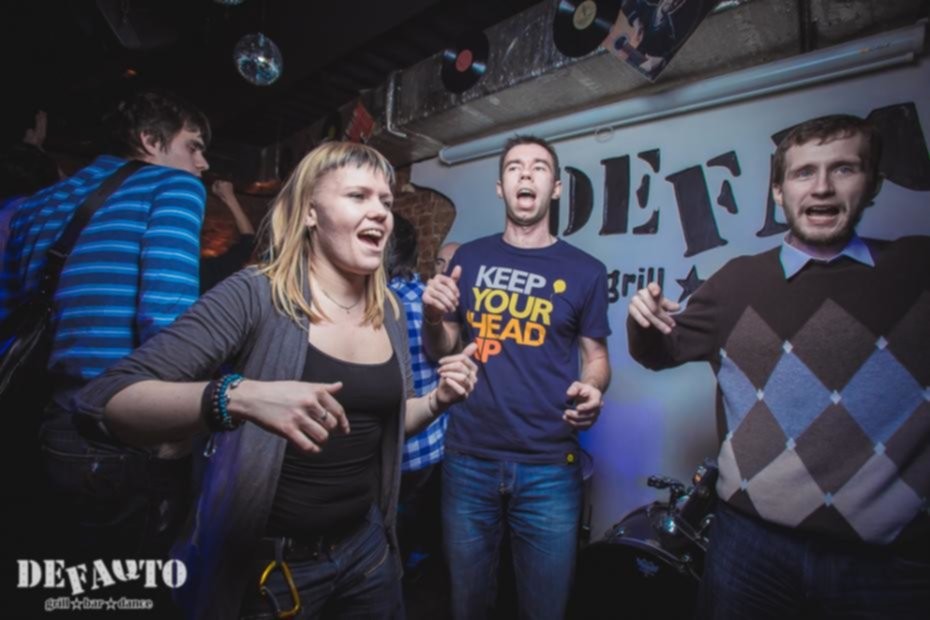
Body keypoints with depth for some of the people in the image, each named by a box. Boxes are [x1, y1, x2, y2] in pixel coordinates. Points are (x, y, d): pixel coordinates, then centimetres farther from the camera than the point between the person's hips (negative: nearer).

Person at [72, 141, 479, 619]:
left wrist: (437, 400, -8)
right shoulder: (255, 296, -17)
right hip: (265, 563, -4)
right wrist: (237, 396, -39)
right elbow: (105, 401, -23)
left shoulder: (389, 313, -1)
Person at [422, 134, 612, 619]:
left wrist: (592, 390, -17)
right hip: (468, 461, 2)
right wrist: (434, 319, -14)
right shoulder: (468, 258, 3)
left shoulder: (585, 271, -1)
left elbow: (595, 354, 5)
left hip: (549, 468, -1)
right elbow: (440, 351, 8)